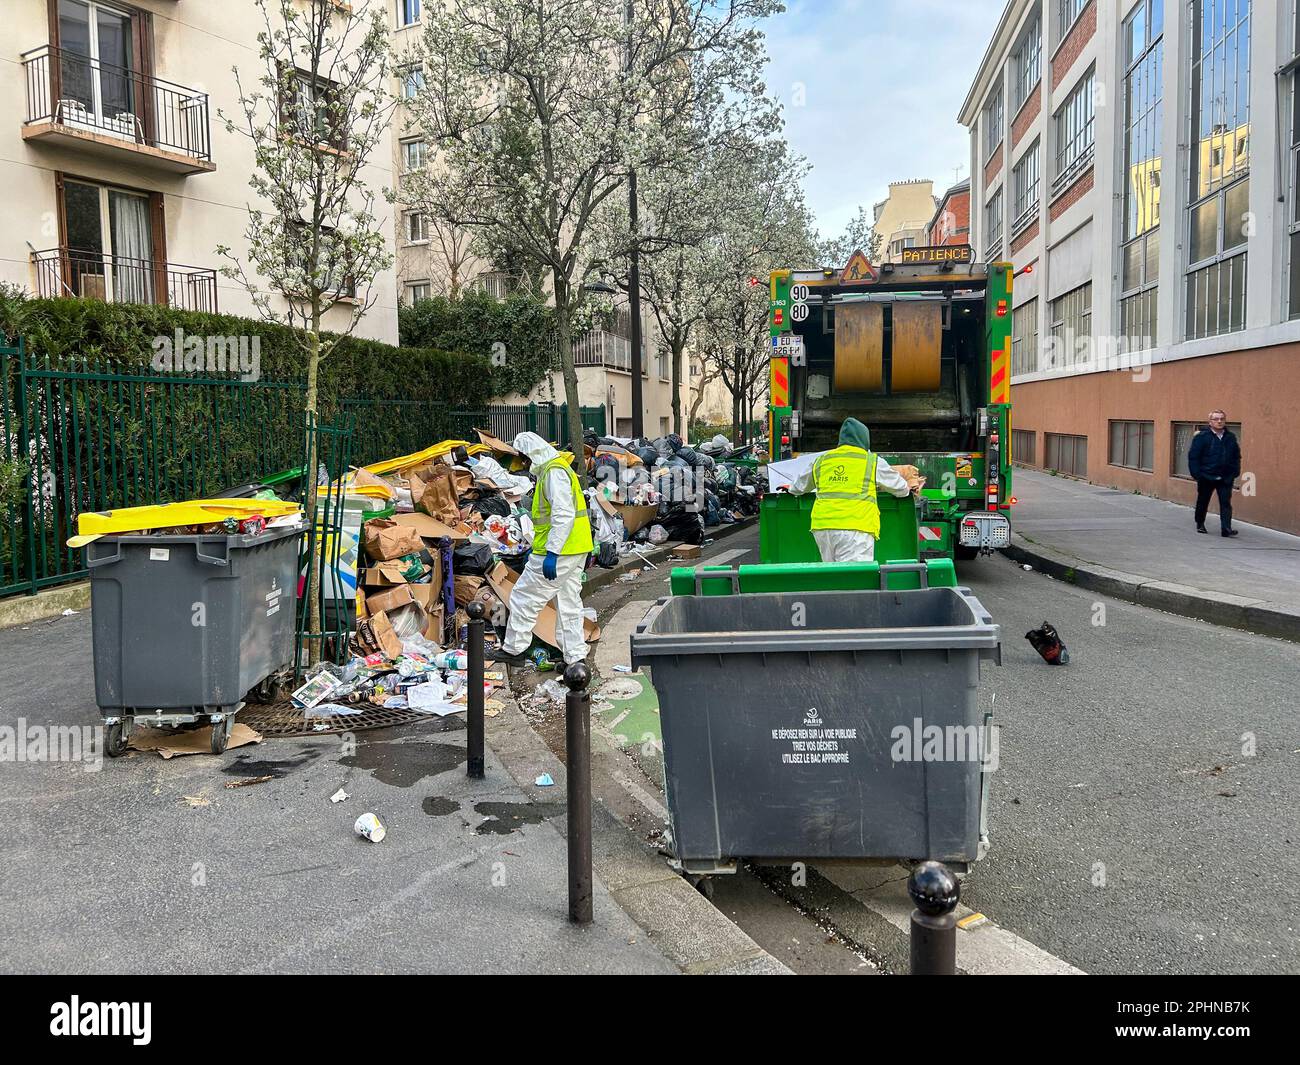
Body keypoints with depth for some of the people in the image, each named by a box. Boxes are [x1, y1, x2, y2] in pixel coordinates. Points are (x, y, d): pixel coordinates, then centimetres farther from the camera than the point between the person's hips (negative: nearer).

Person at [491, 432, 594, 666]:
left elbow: (564, 515, -25)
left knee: (524, 597, 1)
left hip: (558, 552, -10)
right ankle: (575, 658, 15)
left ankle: (513, 650, 11)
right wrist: (539, 548, 24)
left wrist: (551, 553, -27)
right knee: (568, 603, 12)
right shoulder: (554, 469, 18)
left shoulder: (554, 472, -16)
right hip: (575, 551, 10)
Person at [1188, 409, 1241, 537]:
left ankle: (1226, 528, -12)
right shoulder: (1201, 437, -5)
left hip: (1225, 479, 2)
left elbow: (1236, 457, 14)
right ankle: (1200, 524, 30)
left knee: (1226, 503, -7)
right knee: (1203, 502, 12)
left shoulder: (1231, 438, 8)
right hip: (1206, 478, -2)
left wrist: (1235, 473, 4)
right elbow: (1193, 456, -7)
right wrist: (1197, 474, -13)